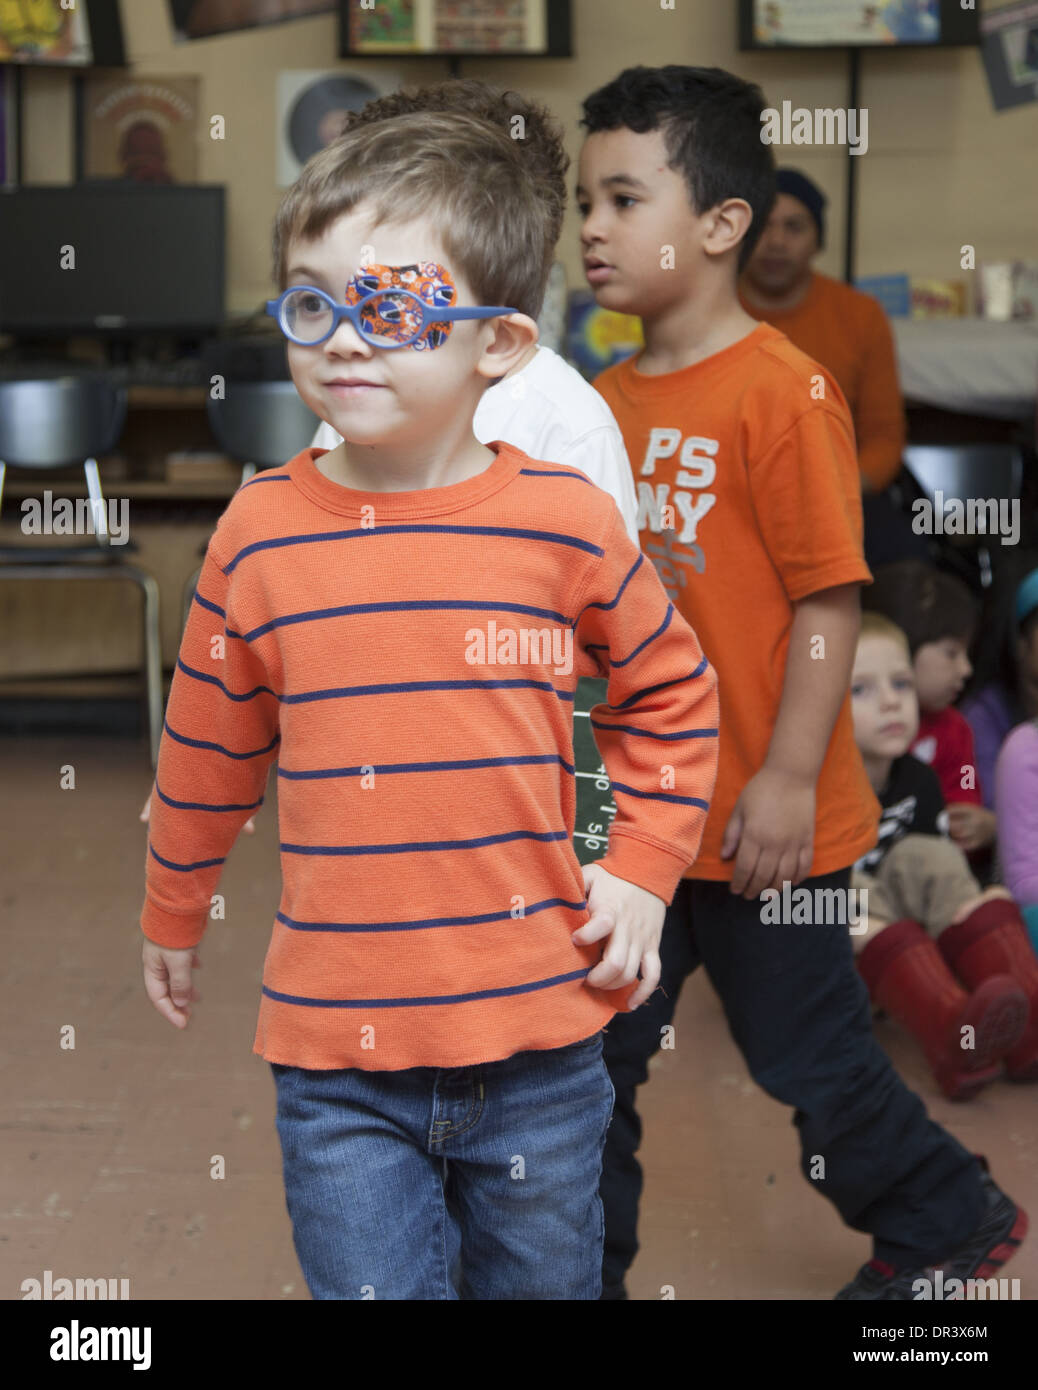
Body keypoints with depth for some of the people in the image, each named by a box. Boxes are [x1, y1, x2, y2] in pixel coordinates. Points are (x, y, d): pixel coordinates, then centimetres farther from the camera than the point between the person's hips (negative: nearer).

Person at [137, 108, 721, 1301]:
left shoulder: (564, 523, -6)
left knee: (545, 1280, 19)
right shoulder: (260, 533, -3)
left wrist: (642, 872, 1)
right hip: (336, 1057, 0)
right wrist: (171, 919, 21)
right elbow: (208, 747, 10)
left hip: (537, 1036, 1)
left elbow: (671, 694, 10)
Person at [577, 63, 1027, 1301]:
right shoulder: (609, 398, 7)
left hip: (760, 820, -6)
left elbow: (828, 599, -18)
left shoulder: (782, 391, -16)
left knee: (808, 1054, 11)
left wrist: (788, 780, -19)